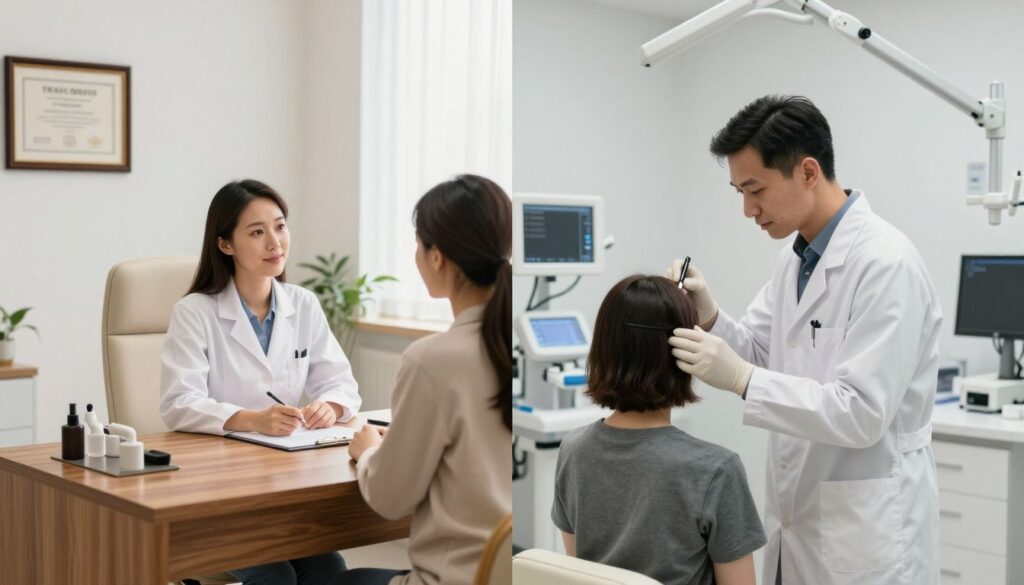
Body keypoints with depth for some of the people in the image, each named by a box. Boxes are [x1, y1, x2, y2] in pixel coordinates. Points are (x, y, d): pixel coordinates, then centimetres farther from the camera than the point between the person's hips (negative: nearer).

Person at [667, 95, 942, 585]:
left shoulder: (886, 264, -21)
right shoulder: (795, 256, 7)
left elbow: (863, 413, -25)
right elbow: (757, 352, 11)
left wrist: (741, 378, -30)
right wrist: (707, 315, -8)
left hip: (866, 527, -8)